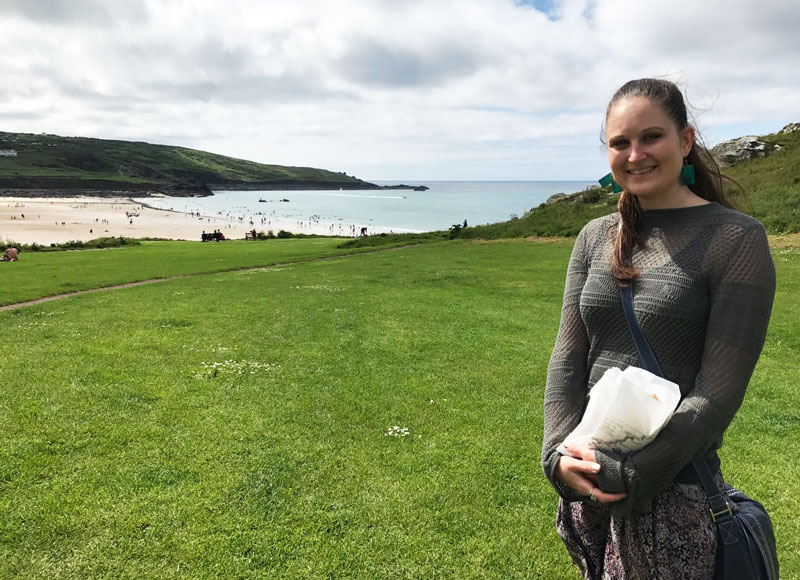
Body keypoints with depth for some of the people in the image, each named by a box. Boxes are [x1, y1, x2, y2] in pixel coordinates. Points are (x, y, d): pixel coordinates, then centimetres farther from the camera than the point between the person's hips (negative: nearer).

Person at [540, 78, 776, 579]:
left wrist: (628, 474, -18)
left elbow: (720, 389, -15)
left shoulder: (736, 239, -11)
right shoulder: (596, 237, 4)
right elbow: (568, 357, 1)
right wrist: (559, 453, -11)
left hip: (673, 486, -4)